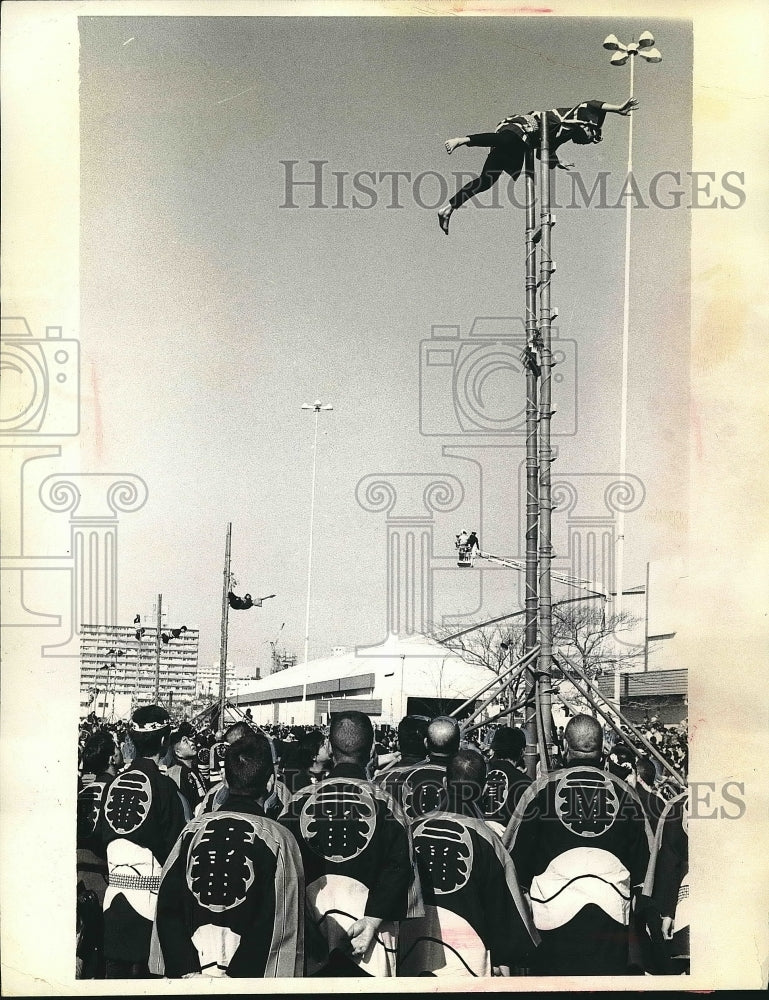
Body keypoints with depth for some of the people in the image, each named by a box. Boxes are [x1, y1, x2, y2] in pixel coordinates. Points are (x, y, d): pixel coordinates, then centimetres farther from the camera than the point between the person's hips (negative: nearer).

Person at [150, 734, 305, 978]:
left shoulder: (193, 829, -1)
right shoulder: (278, 839, -11)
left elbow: (167, 908, -2)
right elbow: (280, 925, -15)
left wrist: (188, 969, -3)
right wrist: (237, 975, -10)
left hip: (191, 974, 3)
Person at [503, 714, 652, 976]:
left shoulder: (544, 787, -1)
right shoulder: (624, 791, 4)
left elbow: (515, 848, 4)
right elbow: (643, 854, 13)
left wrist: (523, 888, 18)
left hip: (555, 904, -2)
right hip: (613, 906, 2)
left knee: (554, 974, 9)